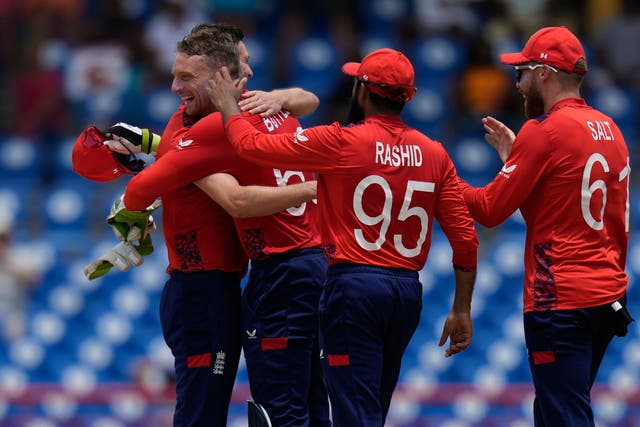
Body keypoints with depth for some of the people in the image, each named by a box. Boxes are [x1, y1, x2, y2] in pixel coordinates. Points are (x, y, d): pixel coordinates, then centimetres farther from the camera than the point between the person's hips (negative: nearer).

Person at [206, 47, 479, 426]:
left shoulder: (341, 142, -8)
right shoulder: (434, 155, 5)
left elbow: (252, 145, -6)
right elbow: (466, 237, 4)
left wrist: (228, 106, 14)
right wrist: (462, 310, 12)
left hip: (354, 285, -6)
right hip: (408, 291, 6)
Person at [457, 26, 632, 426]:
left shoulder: (543, 130, -11)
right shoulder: (610, 130, 13)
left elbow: (490, 209, -9)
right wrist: (516, 156, 21)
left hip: (560, 301, -9)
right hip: (610, 296, 9)